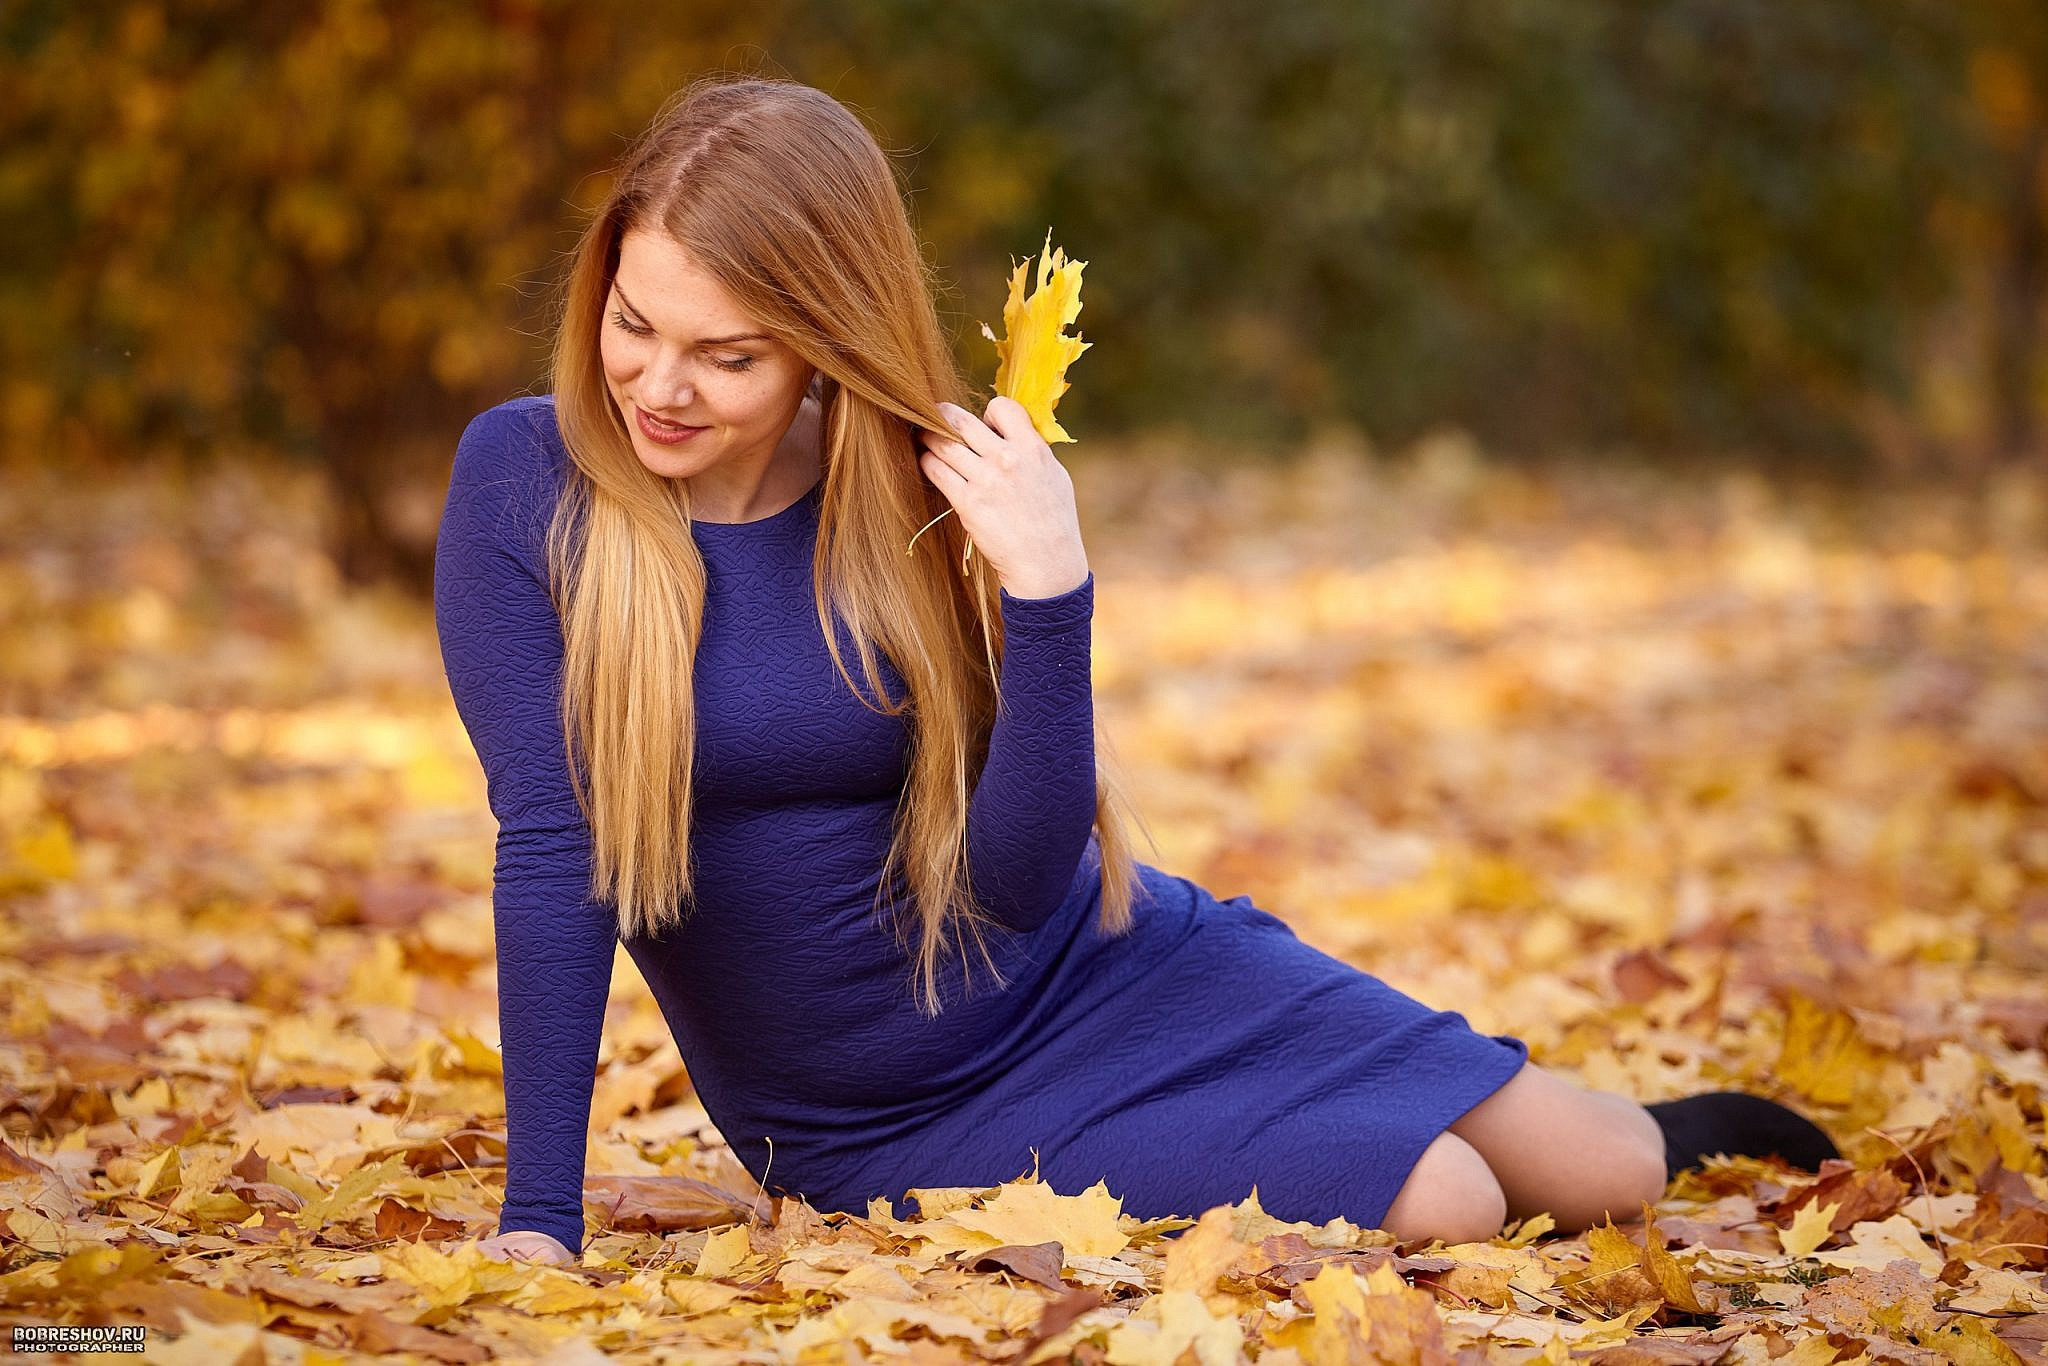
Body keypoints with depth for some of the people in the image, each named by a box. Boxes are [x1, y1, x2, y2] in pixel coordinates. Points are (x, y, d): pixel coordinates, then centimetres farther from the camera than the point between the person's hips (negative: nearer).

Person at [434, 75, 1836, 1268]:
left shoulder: (932, 489, -12)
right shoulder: (525, 483, -16)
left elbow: (1019, 881, -15)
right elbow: (552, 847, -19)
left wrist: (1050, 595, -29)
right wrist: (540, 1218, -24)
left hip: (1107, 973, 2)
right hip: (890, 1123, -2)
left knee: (1608, 1177, 2)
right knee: (1441, 1211, -19)